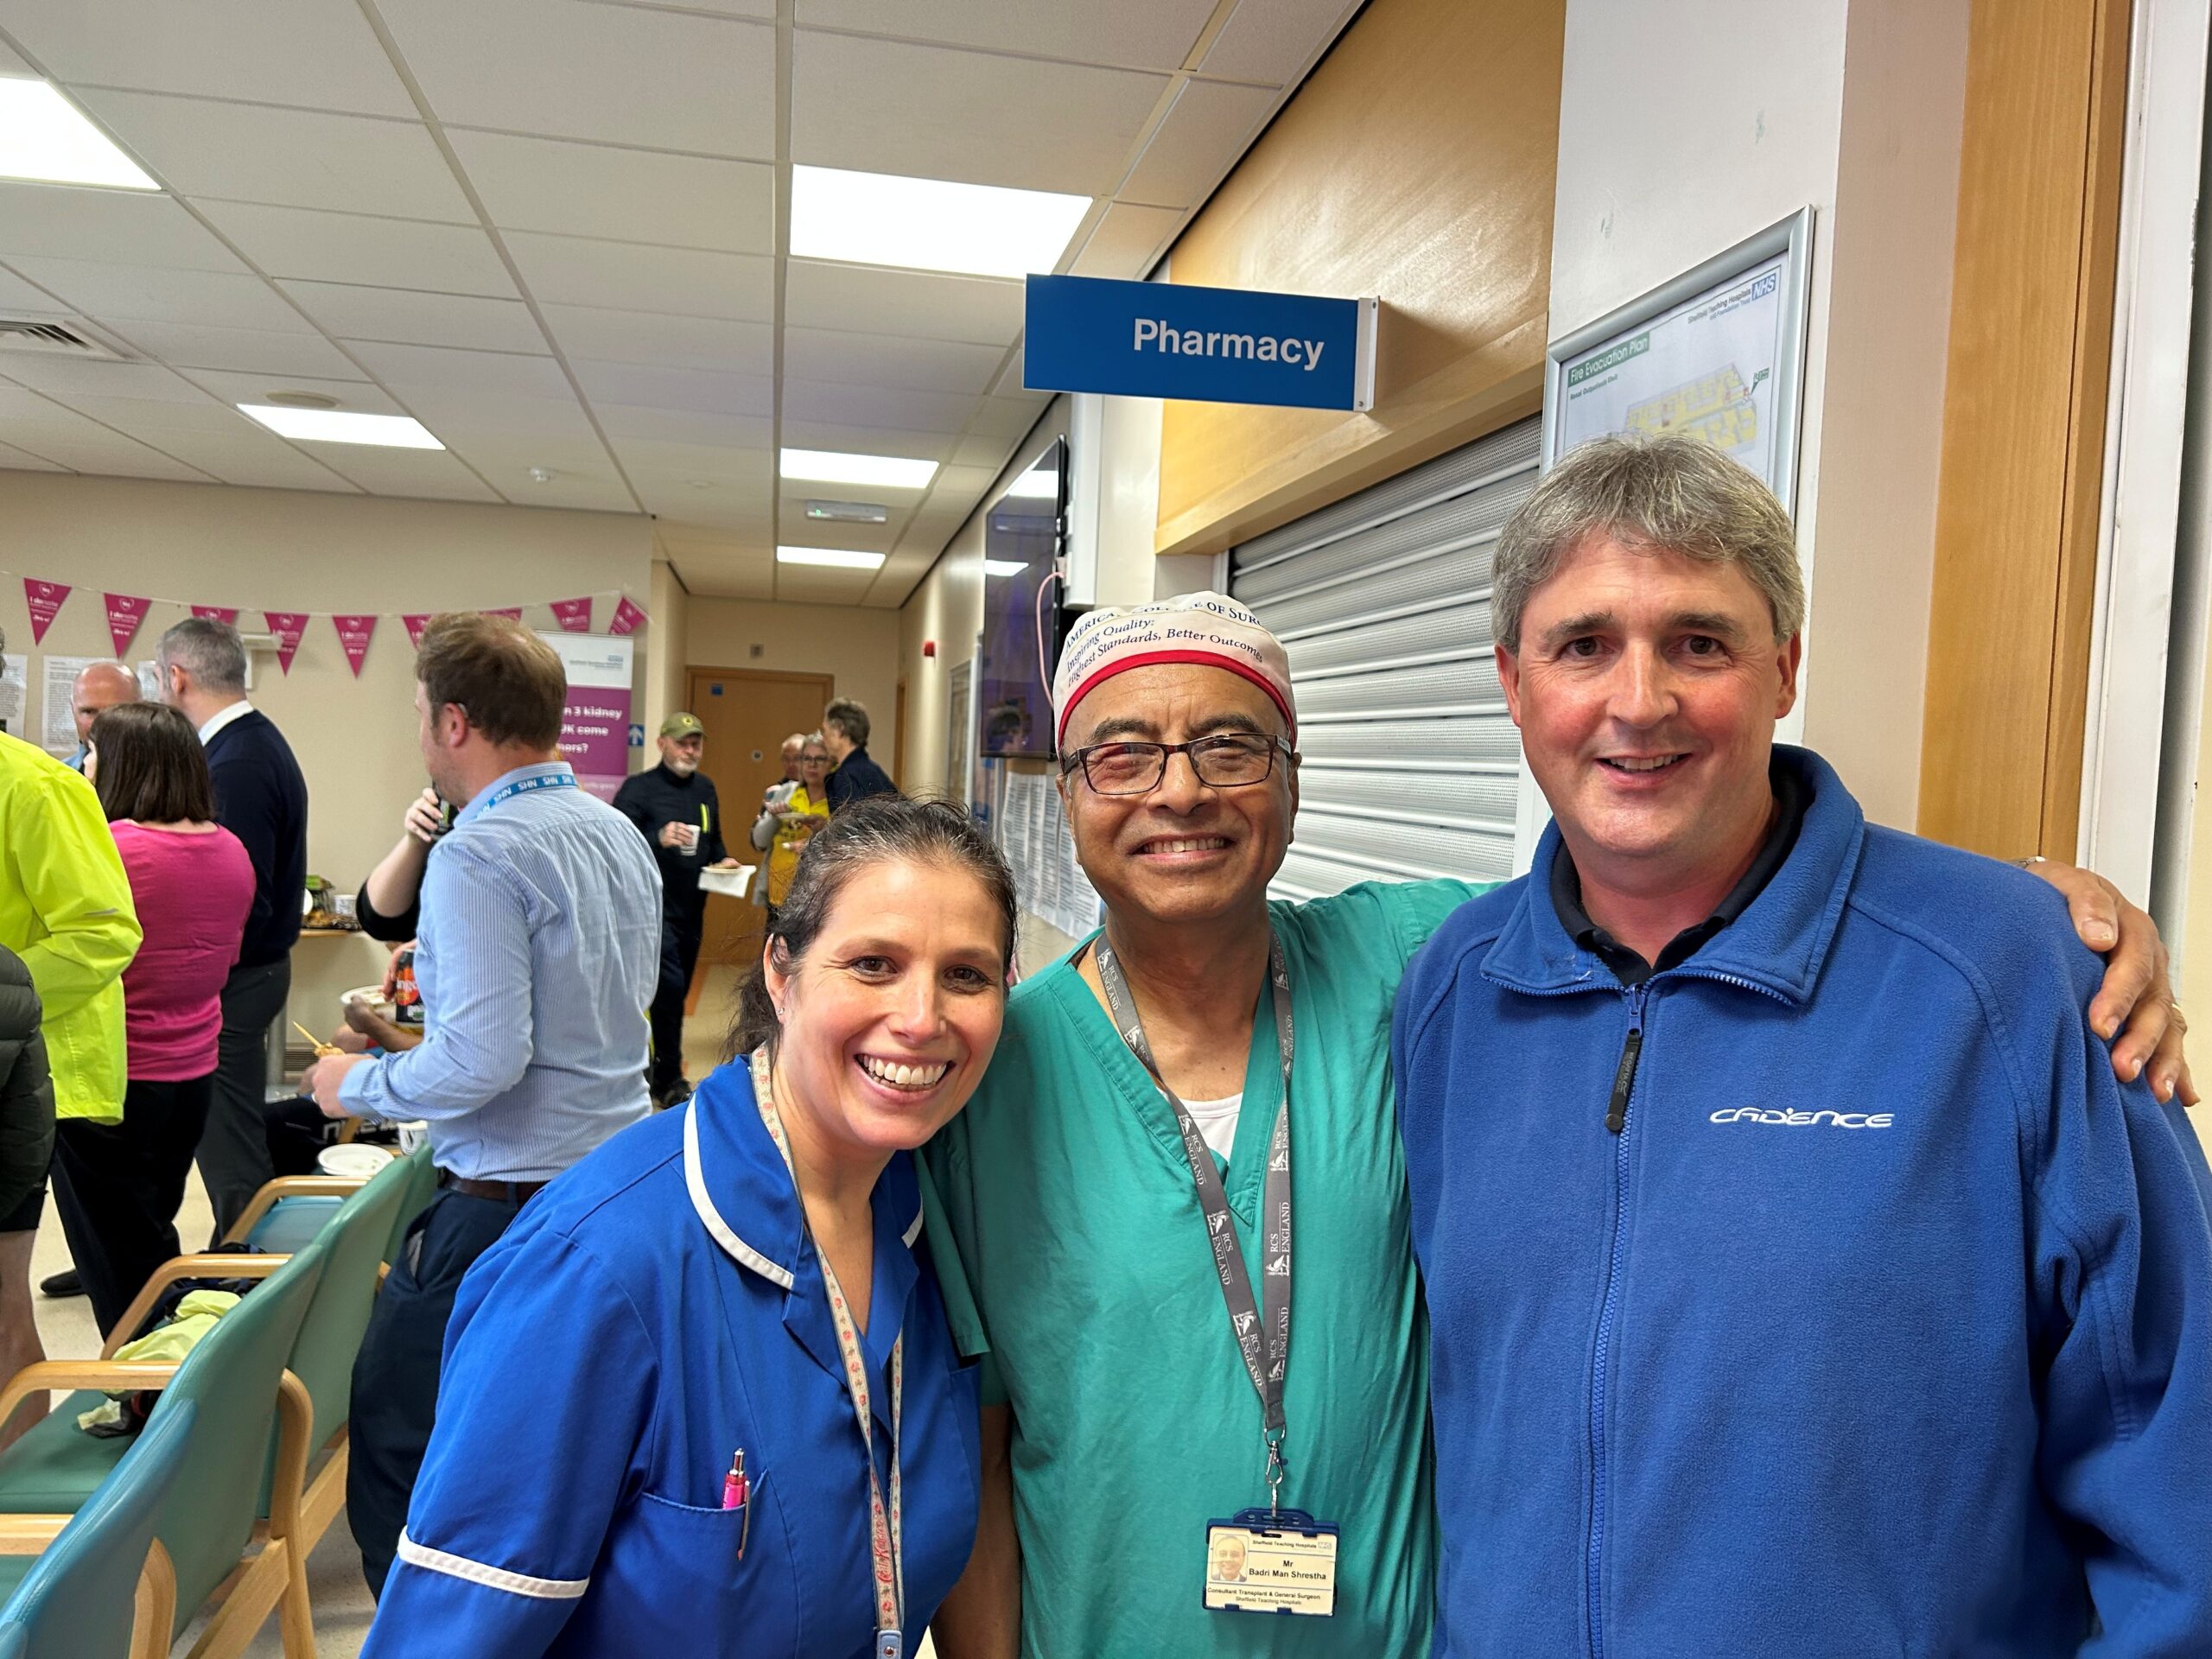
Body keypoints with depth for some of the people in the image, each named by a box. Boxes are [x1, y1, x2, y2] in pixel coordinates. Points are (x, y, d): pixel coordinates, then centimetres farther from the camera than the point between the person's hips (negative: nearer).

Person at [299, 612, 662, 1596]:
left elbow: (484, 1062, -24)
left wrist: (359, 1085, -5)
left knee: (394, 1451, 7)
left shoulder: (479, 854, -18)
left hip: (508, 1201, -9)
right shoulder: (619, 834, 8)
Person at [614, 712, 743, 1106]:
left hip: (692, 906, 7)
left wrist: (723, 859, 4)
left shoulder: (705, 788, 13)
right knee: (669, 986, -13)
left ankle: (661, 1069, 26)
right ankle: (669, 1080, -1)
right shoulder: (638, 788, -7)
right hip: (654, 906, -7)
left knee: (676, 991, 13)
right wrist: (660, 838, -30)